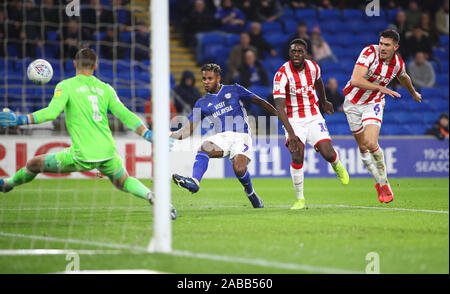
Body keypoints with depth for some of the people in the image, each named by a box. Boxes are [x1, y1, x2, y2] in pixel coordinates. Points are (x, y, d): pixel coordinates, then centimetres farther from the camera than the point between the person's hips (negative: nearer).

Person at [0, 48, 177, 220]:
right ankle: (151, 196, 2)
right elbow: (125, 115, 5)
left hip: (82, 156, -4)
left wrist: (20, 120, -16)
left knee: (34, 164, 15)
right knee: (123, 182, 27)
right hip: (108, 153, 4)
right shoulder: (105, 89, 10)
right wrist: (151, 136, 8)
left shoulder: (66, 86, -2)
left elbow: (52, 112, -16)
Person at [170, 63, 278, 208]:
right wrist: (171, 135, -8)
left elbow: (259, 101, 14)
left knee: (239, 169, -25)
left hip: (241, 135, -2)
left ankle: (251, 194, 5)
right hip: (222, 137, 2)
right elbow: (190, 128, 9)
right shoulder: (202, 103, 12)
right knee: (204, 147, -31)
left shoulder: (234, 90, 8)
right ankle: (194, 182, -47)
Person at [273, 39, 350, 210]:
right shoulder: (282, 75, -19)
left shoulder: (313, 67, -4)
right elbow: (279, 108, -25)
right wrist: (291, 133, -36)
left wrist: (324, 102, 38)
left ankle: (336, 164, 29)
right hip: (293, 120, -3)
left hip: (314, 117, 3)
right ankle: (300, 199, -6)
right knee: (297, 157, -22)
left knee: (328, 154, -11)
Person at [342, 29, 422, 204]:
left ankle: (383, 181, 0)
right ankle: (380, 183, 23)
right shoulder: (370, 52, -23)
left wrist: (413, 93, 35)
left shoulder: (398, 64, -10)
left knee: (371, 143, -20)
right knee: (363, 147, 5)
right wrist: (382, 88, -37)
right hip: (353, 102, 0)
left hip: (373, 104, 0)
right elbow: (355, 80, -34)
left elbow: (404, 78, 17)